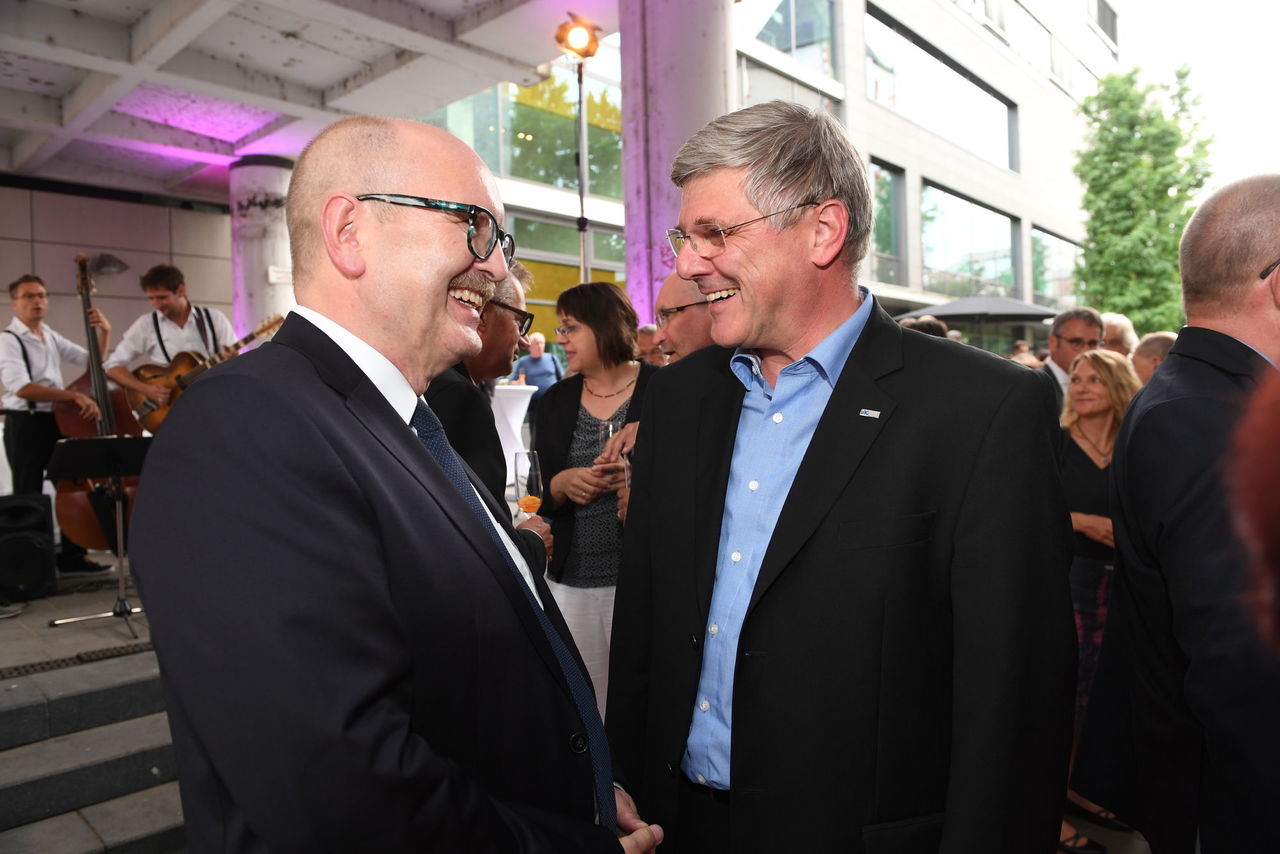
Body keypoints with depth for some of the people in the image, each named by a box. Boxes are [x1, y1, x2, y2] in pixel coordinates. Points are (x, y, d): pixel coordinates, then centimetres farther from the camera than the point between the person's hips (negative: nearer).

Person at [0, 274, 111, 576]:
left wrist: (104, 333, 0)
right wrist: (75, 395, -32)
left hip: (58, 422, 7)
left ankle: (72, 557, 19)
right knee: (29, 497, 1)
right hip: (26, 426, -7)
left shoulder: (51, 337, 12)